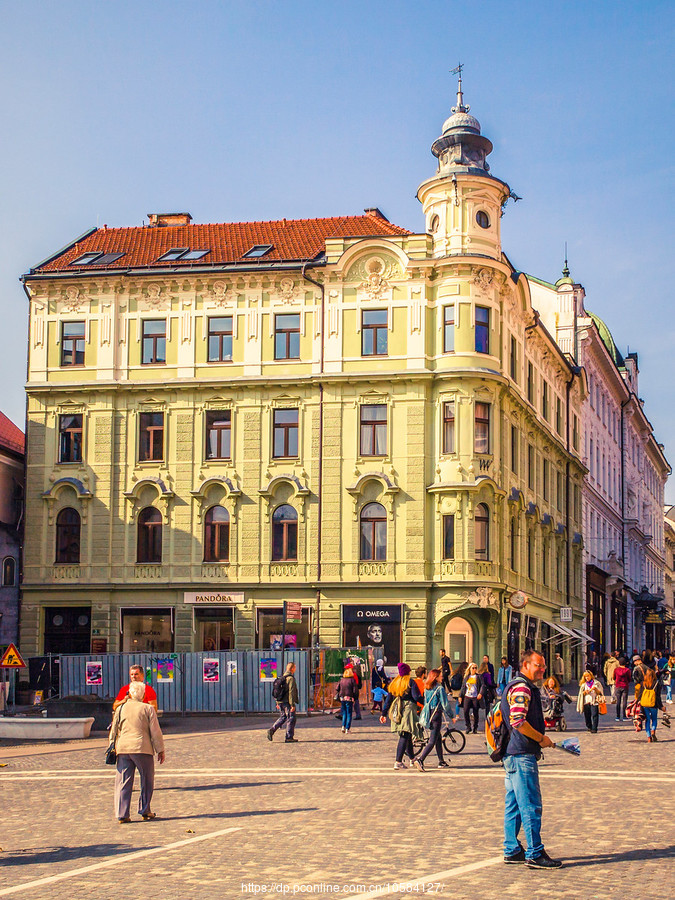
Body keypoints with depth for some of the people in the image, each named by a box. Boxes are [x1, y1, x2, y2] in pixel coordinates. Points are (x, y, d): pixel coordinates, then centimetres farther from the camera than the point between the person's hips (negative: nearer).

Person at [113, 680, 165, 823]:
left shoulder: (121, 708, 8)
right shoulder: (148, 708, -1)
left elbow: (115, 729, 14)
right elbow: (155, 731, -1)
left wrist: (115, 739, 26)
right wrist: (161, 750, 4)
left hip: (123, 748, 3)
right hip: (142, 747, -3)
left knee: (123, 782, 4)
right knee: (147, 781, 12)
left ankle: (122, 814, 0)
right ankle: (144, 810, 14)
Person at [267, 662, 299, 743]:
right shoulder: (291, 678, -14)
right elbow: (291, 692, -18)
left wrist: (278, 703, 23)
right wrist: (292, 705, -18)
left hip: (281, 702, 8)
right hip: (287, 702, -8)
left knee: (283, 717, 18)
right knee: (291, 718, 1)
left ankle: (271, 730, 3)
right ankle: (289, 737, 2)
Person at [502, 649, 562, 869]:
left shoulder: (522, 687, 20)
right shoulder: (522, 688, -14)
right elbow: (518, 722, -23)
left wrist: (540, 739, 22)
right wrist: (541, 738, -13)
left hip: (513, 754, 11)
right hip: (522, 754, -11)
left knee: (514, 805, 13)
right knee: (530, 805, -9)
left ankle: (512, 850, 19)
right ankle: (534, 854, -7)